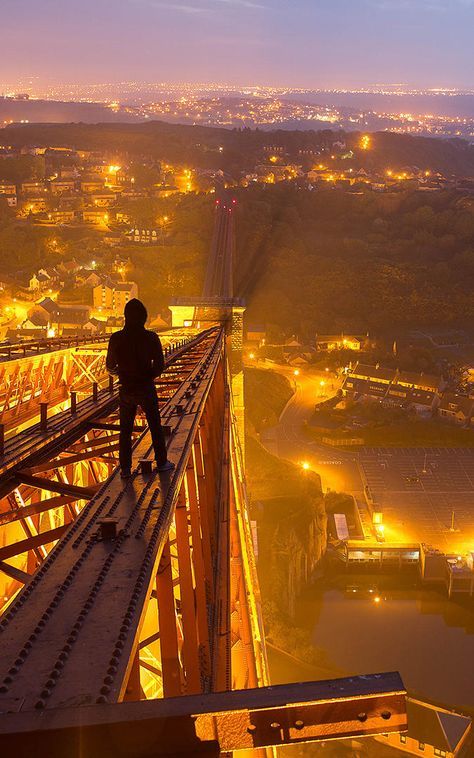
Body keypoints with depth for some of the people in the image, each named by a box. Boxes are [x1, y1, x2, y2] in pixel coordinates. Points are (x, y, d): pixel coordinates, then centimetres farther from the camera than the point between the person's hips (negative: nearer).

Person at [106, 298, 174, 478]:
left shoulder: (116, 338, -9)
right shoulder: (151, 338, -13)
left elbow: (110, 366, 0)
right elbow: (160, 366, -10)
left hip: (126, 390, 1)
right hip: (146, 389, -1)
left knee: (125, 431, 11)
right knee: (155, 427, 15)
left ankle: (125, 468, 13)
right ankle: (162, 462, 24)